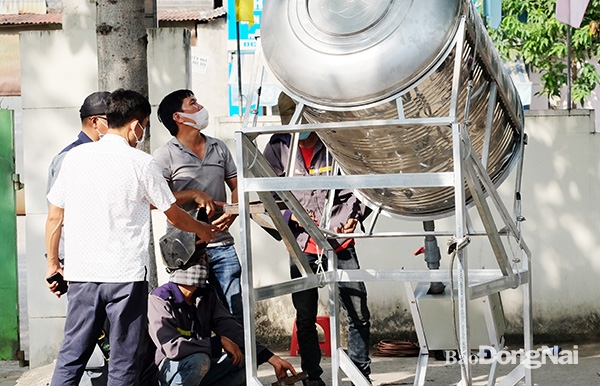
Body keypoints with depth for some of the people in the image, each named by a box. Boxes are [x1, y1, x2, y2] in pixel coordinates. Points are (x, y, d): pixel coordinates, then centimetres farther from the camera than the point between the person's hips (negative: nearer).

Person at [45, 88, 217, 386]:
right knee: (123, 362, 4)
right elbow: (174, 215, 5)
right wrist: (202, 230, 25)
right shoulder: (141, 163, -5)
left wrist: (53, 264, 18)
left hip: (81, 272, 4)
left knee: (72, 354, 9)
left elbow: (54, 217, 7)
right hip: (126, 275, -4)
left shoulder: (74, 157, 5)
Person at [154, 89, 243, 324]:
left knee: (236, 315, 2)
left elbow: (237, 185, 18)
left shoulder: (219, 148, 16)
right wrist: (195, 194, -14)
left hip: (222, 245, 5)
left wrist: (232, 212, -3)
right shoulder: (165, 155, -1)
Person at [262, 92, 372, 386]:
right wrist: (288, 215, -5)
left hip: (340, 243, -2)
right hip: (302, 246, 2)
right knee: (305, 318, 9)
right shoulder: (278, 148, 2)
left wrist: (352, 216, -6)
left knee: (359, 313, -2)